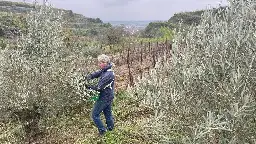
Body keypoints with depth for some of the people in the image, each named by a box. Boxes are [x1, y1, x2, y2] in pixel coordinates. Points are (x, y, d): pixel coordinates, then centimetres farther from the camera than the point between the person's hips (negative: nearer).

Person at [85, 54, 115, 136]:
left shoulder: (107, 75, -28)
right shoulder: (105, 71, 3)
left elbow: (99, 87, -26)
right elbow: (96, 74, 2)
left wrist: (89, 87, -12)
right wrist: (87, 78, -16)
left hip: (104, 98, -9)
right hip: (109, 97, 9)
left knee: (95, 115, 3)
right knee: (108, 113, 22)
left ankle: (102, 131, 11)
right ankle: (110, 128, 36)